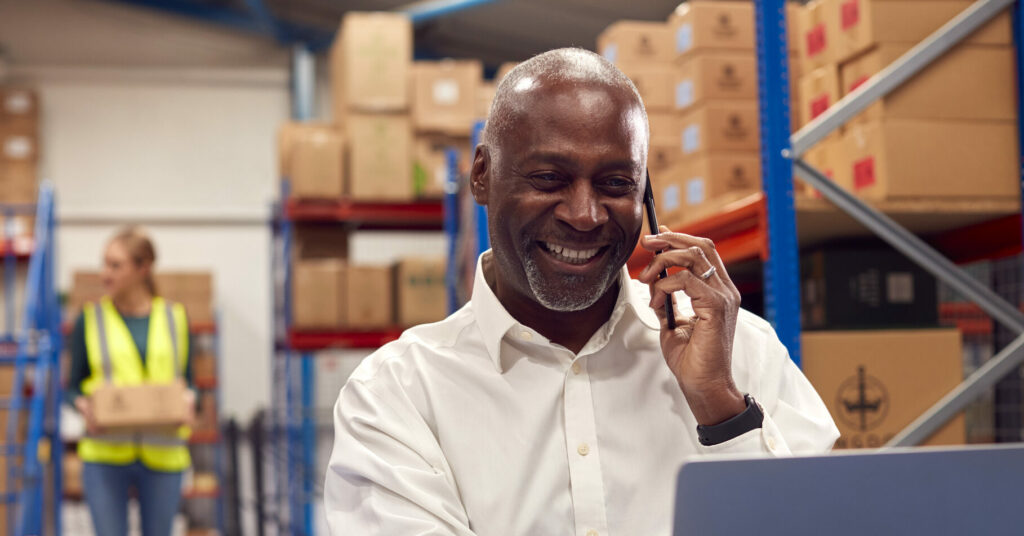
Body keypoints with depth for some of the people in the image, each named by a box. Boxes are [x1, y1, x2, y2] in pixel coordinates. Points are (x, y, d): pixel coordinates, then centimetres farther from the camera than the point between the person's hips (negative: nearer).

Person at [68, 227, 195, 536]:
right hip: (106, 455, -1)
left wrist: (188, 400, -13)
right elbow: (72, 386, 6)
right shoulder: (91, 318, 4)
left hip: (162, 455, 1)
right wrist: (84, 407, -15)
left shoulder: (175, 317, 6)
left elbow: (188, 381, 9)